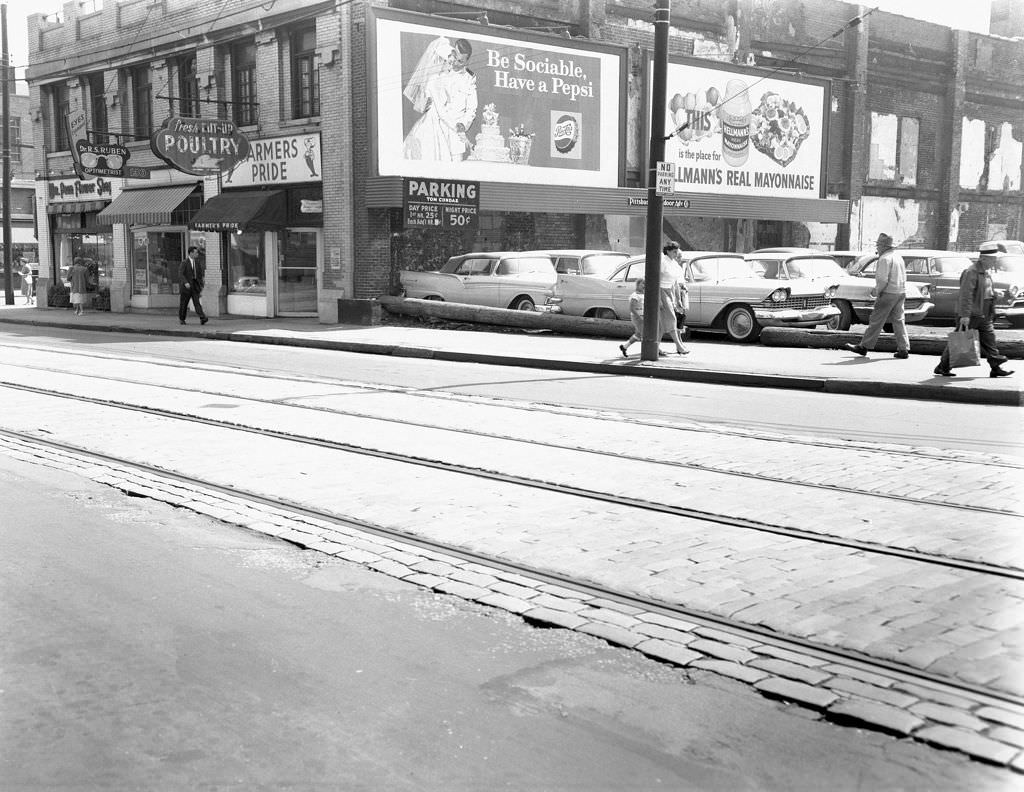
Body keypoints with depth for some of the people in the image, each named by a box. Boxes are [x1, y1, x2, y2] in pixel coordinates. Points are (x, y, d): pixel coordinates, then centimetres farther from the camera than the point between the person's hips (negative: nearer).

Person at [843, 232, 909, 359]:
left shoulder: (885, 258, -14)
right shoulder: (898, 257, 15)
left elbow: (882, 279, -21)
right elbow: (903, 277, 19)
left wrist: (878, 292, -8)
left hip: (888, 293, -9)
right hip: (901, 293, 9)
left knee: (876, 321, -2)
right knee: (898, 321, 10)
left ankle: (863, 347, 4)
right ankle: (904, 349, 6)